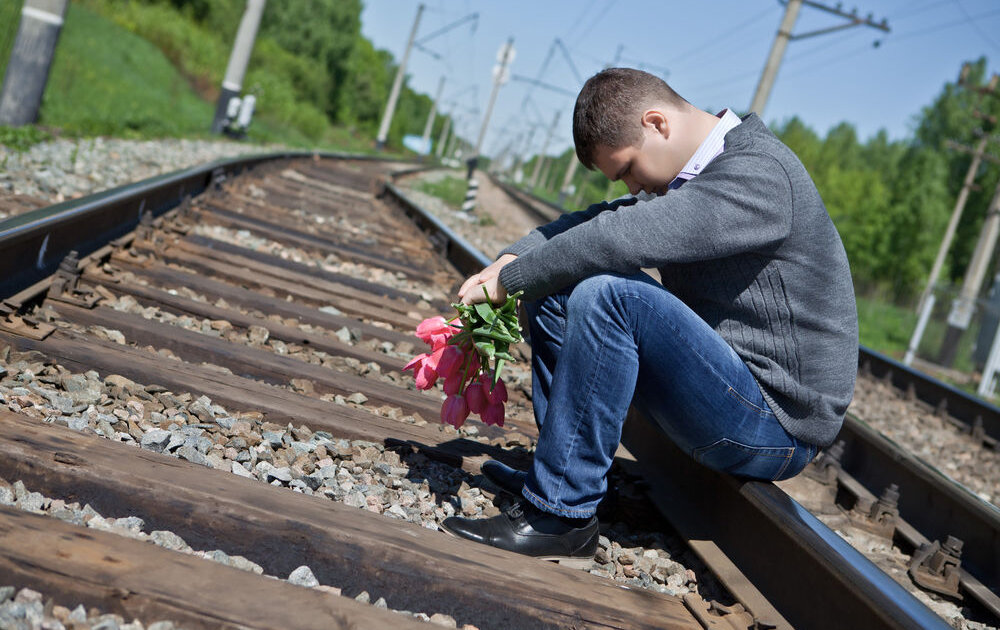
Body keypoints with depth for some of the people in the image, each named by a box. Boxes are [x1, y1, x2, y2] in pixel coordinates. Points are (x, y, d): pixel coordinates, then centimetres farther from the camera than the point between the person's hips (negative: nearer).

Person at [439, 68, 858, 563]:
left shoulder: (758, 175, -20)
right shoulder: (689, 177, 11)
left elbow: (622, 238, -30)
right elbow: (601, 221, 9)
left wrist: (506, 281, -19)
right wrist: (512, 260, -8)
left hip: (778, 425, -10)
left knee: (608, 294, -29)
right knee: (555, 287, 9)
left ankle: (559, 514, -21)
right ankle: (555, 471, 8)